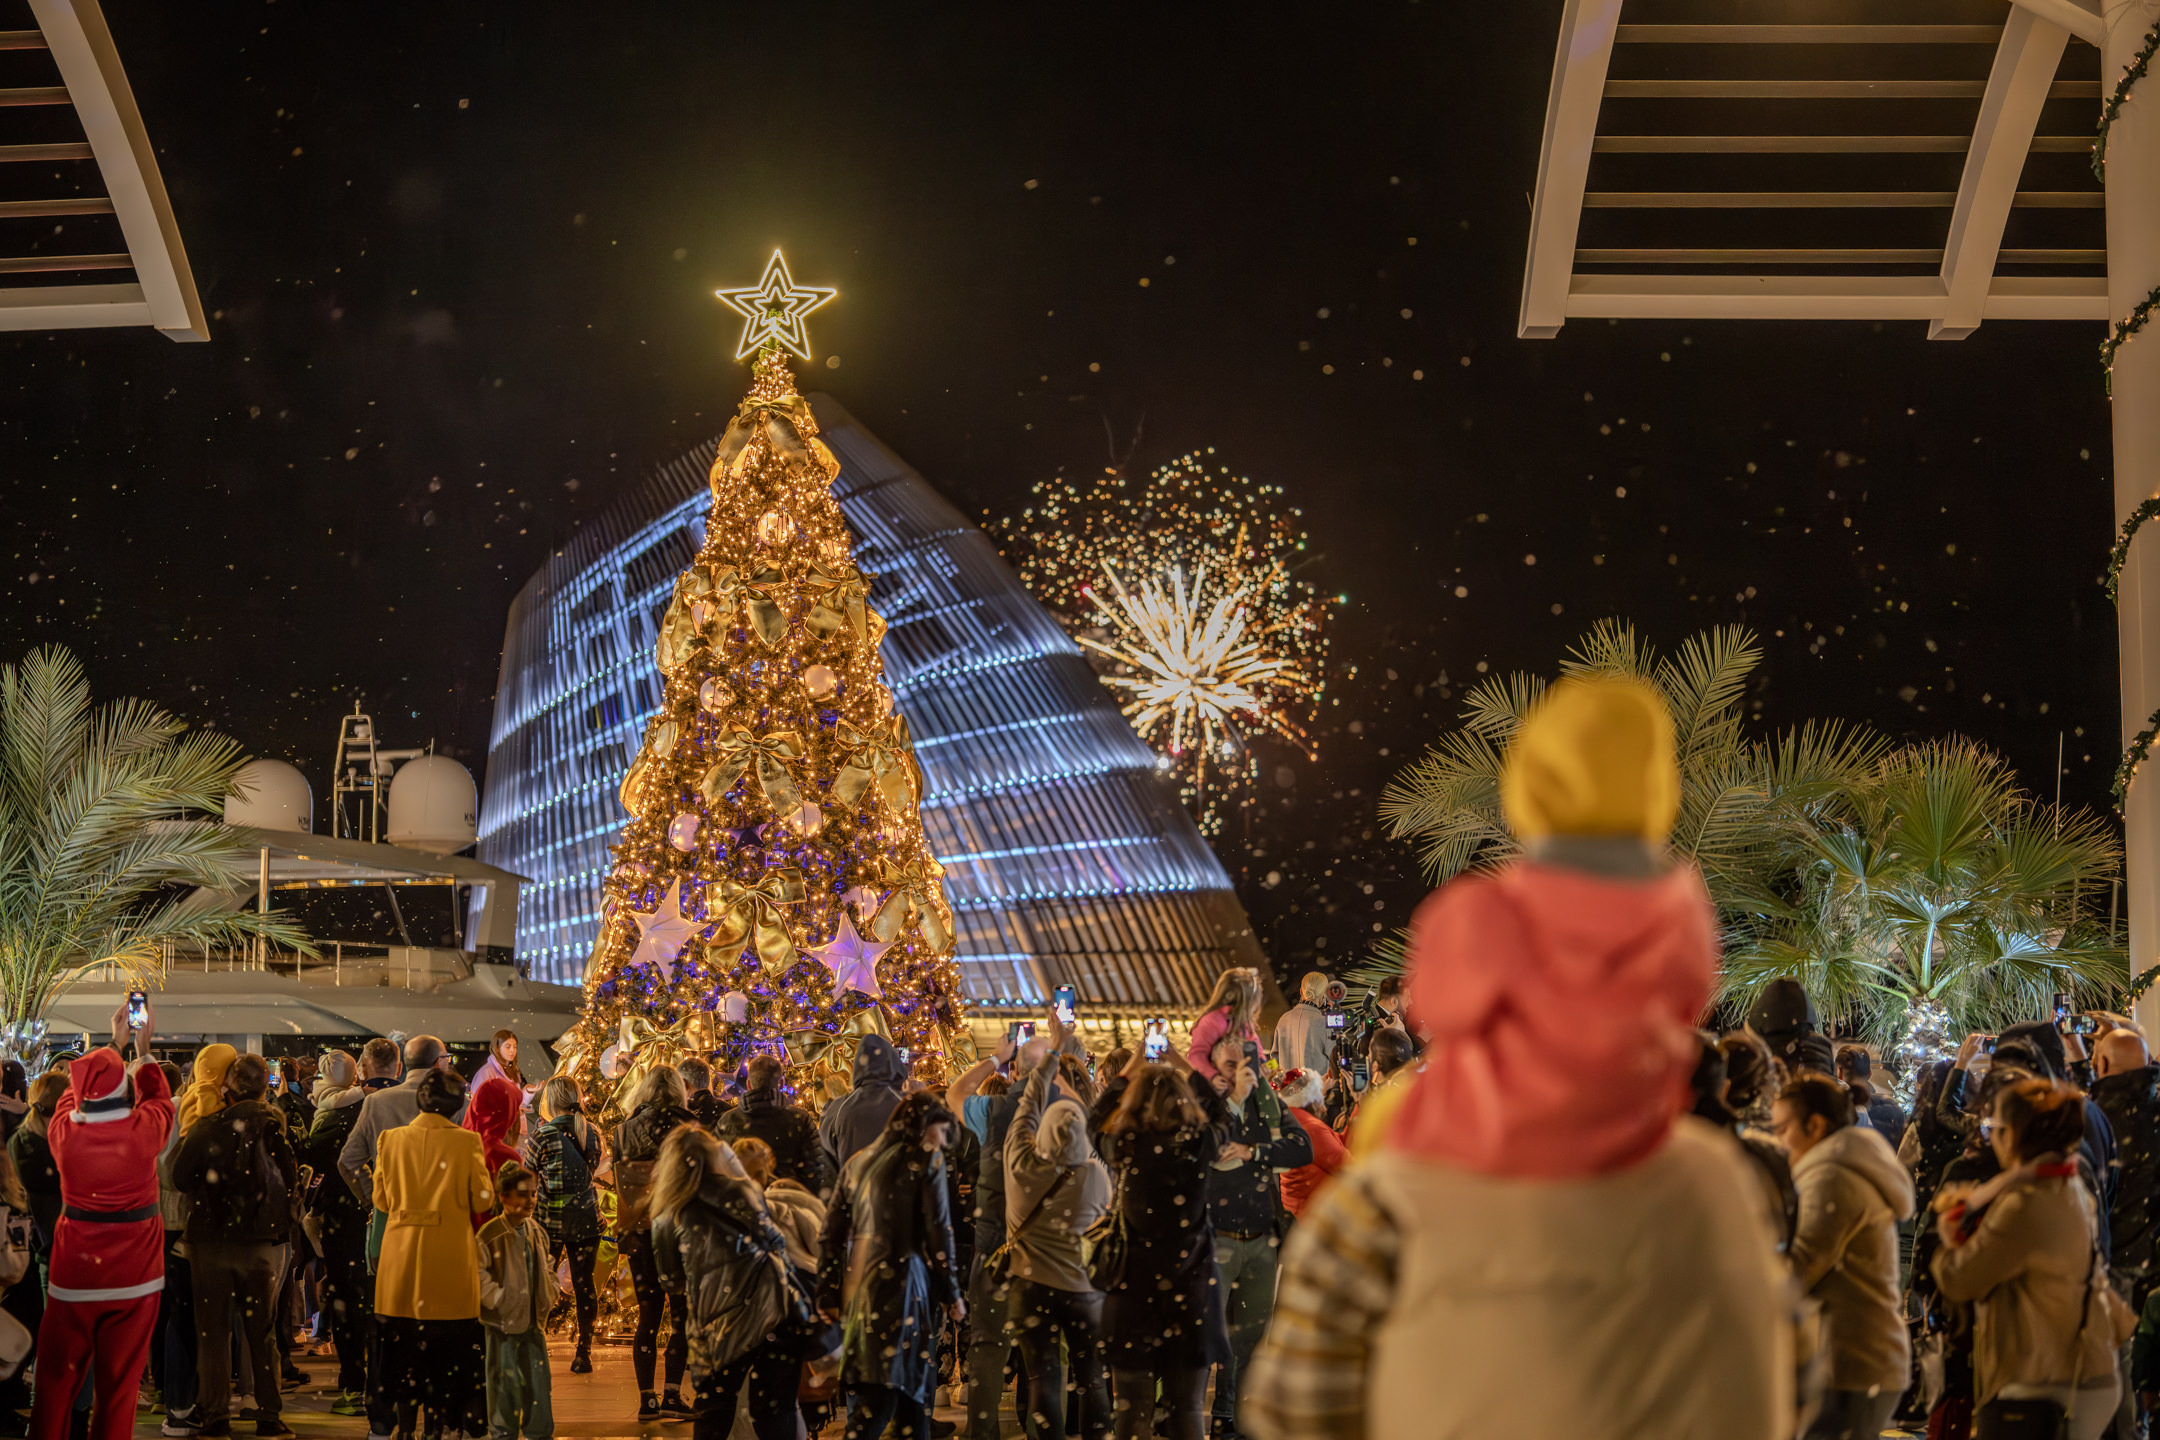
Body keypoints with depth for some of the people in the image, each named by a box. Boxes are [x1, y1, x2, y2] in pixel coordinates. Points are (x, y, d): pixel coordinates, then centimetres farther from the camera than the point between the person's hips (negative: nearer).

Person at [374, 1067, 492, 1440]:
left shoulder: (391, 1139, -1)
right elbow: (483, 1199, -5)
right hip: (450, 1258, -2)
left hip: (402, 1256, 2)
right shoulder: (466, 1142, -9)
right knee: (447, 1346, 8)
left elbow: (382, 1199, 6)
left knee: (404, 1343, 11)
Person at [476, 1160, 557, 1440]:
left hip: (533, 1322, 6)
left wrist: (547, 1298, 8)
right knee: (505, 1379, 1)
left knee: (538, 1376, 9)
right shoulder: (490, 1234, -13)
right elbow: (479, 1275, -16)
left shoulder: (537, 1232, 8)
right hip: (504, 1322, -6)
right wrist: (498, 1300, -19)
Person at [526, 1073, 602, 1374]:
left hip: (551, 1220, -3)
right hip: (586, 1219, 3)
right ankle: (583, 1354, 10)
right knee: (584, 1285, 8)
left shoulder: (542, 1136, -13)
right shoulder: (591, 1132, -1)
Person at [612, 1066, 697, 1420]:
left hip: (638, 1230, 4)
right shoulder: (684, 1124, -5)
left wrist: (626, 1228, 15)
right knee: (681, 1314, 0)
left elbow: (621, 1185, 9)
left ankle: (646, 1398, 8)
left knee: (648, 1315, 10)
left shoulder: (624, 1130, 7)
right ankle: (672, 1395, -8)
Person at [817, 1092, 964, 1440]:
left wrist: (829, 1294, 18)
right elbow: (938, 1230, -6)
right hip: (900, 1283, -6)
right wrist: (951, 1293, 0)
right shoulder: (925, 1157, 0)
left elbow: (831, 1232, 15)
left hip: (856, 1286, 6)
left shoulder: (859, 1161, 17)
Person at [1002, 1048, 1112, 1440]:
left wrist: (1051, 1059, 15)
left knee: (1043, 1376, 5)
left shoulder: (1021, 1162, -12)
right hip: (1083, 1287, -1)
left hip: (1031, 1286, 1)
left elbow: (1029, 1102, 2)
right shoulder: (1095, 1174, -14)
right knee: (1092, 1378, 9)